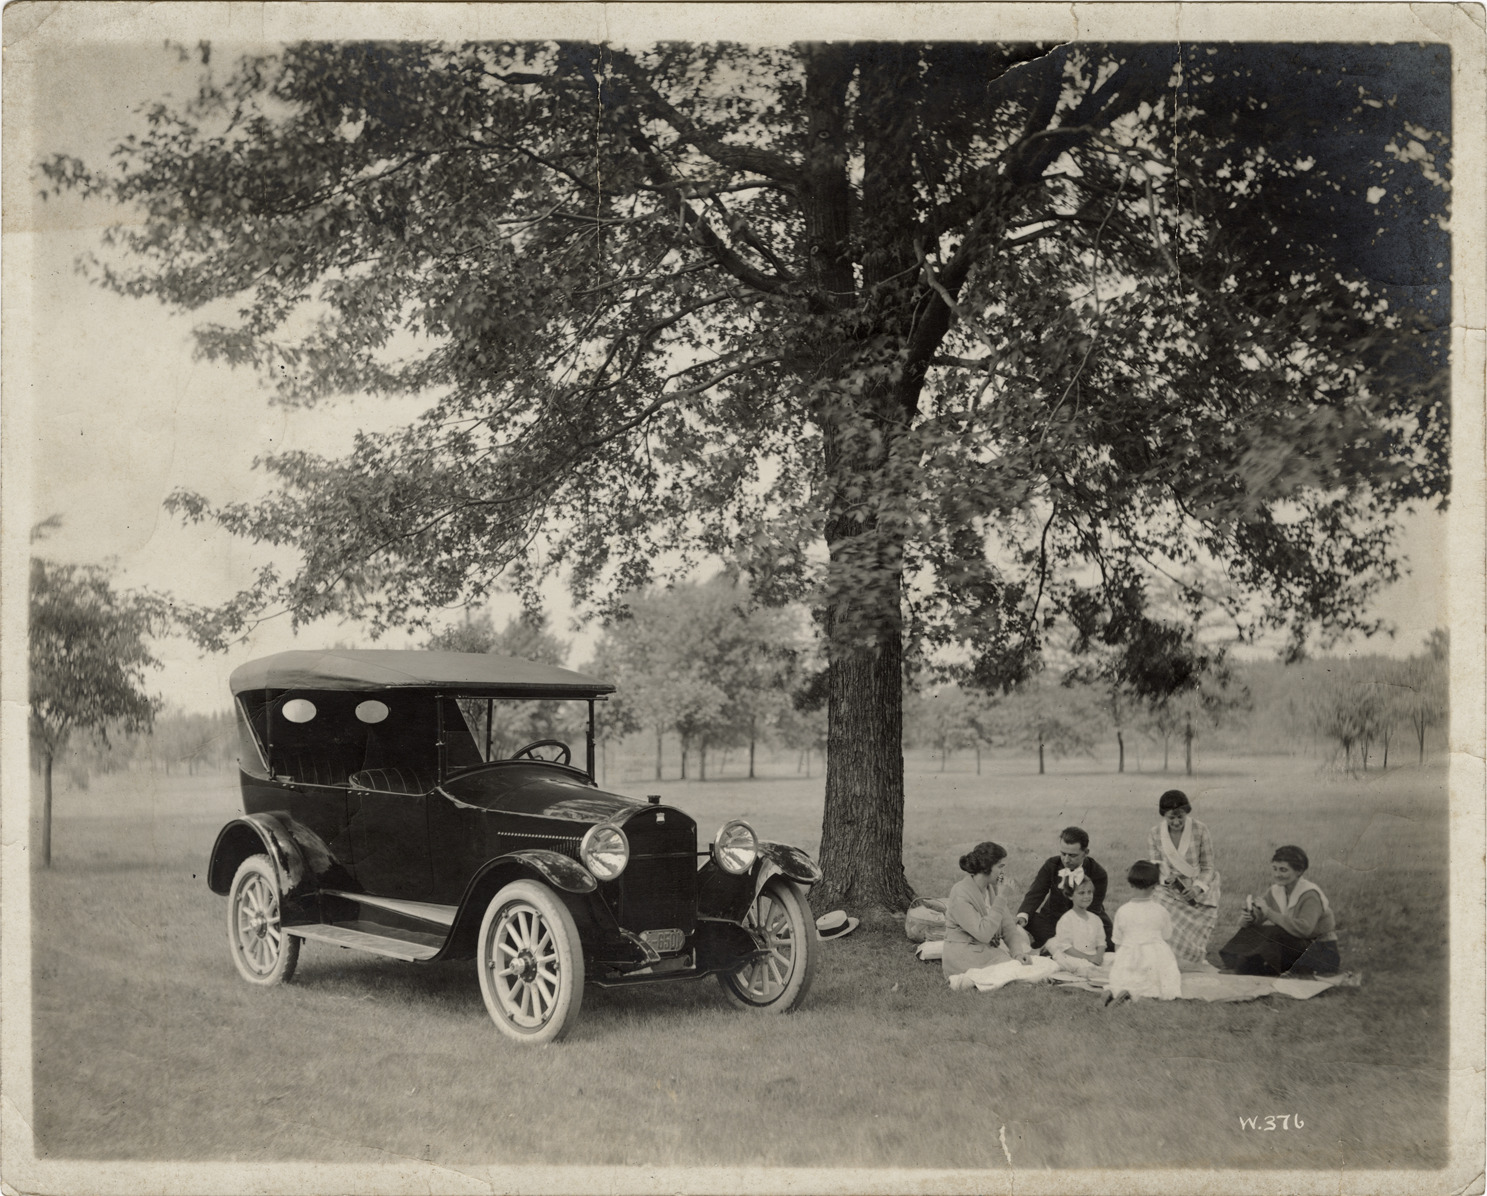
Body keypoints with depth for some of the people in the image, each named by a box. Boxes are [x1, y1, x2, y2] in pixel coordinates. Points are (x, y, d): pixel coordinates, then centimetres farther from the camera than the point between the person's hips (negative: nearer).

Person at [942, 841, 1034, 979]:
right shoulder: (960, 895, -20)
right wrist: (1001, 900, -25)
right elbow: (983, 934, -26)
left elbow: (1009, 927, 4)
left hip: (990, 949, 8)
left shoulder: (992, 888, 4)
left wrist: (1018, 952, -14)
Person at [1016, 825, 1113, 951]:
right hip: (1052, 920, 1)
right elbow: (1035, 893, -13)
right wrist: (1022, 917, -33)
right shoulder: (1051, 865, -7)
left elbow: (1093, 910, -16)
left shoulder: (1098, 874, -14)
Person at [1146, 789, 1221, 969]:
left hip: (1198, 892, -1)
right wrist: (1166, 879, -24)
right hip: (1169, 891, 1)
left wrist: (1197, 888, -21)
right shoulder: (1155, 834, -2)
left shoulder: (1200, 830, -7)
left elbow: (1207, 867, -3)